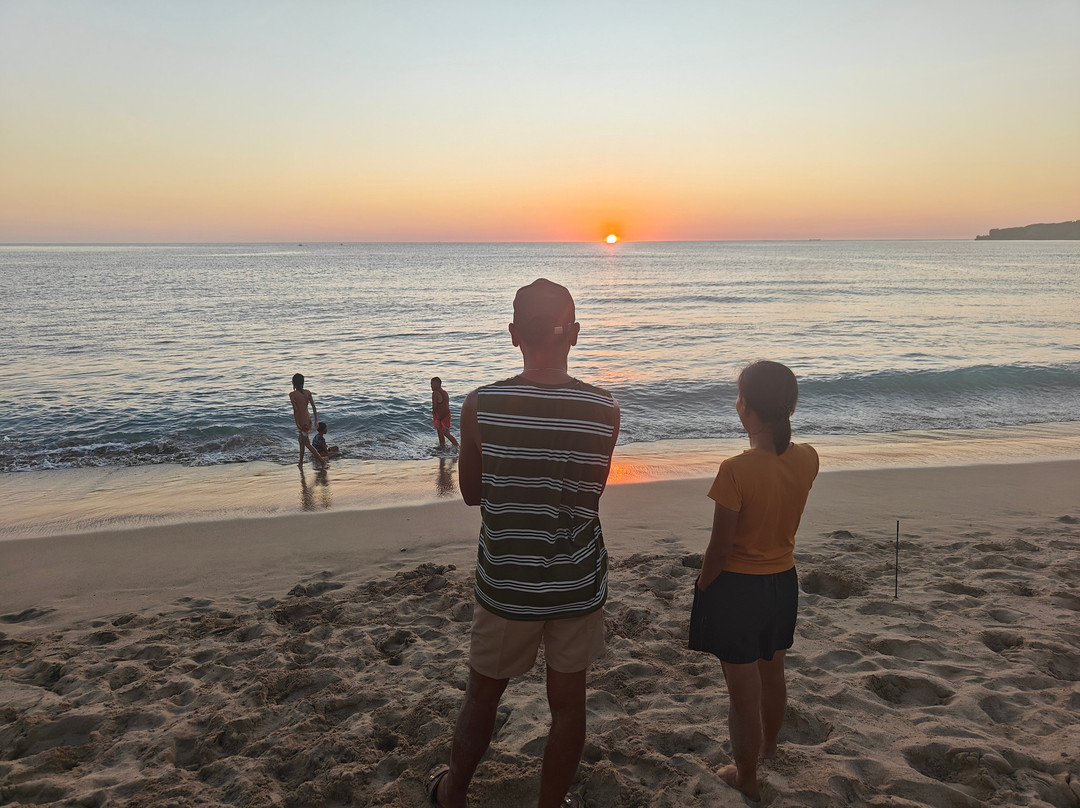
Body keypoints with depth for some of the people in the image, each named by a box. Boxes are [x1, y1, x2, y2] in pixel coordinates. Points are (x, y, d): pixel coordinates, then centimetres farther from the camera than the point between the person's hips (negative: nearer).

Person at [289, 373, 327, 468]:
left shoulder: (292, 395, -13)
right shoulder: (308, 392, 2)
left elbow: (295, 410, -18)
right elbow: (313, 407, 4)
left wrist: (297, 424, -16)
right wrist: (316, 421, 11)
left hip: (301, 421, -6)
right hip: (308, 419, 7)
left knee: (307, 443, 5)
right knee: (301, 441, 20)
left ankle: (321, 459, -1)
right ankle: (301, 463, 29)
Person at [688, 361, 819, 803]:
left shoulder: (736, 470, -28)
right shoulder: (807, 459, -11)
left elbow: (719, 549, -22)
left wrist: (701, 593, -4)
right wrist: (777, 421, 4)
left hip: (736, 588, -6)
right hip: (783, 582, 6)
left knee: (743, 692, 13)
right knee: (772, 675, 29)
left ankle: (747, 778, 33)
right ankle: (768, 745, 54)